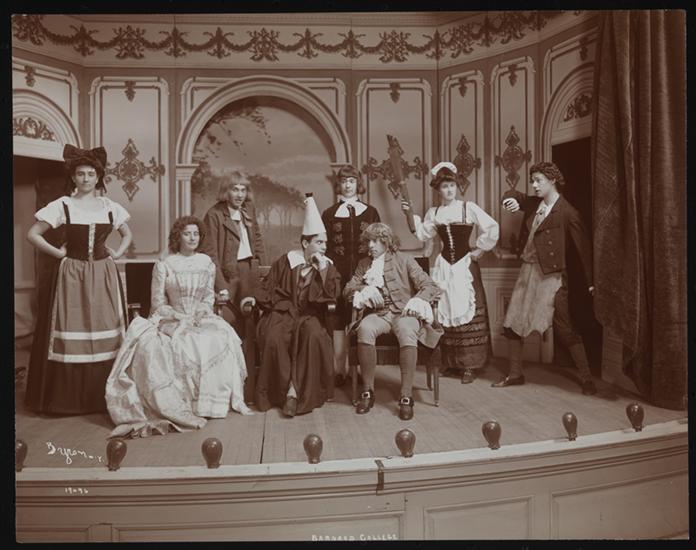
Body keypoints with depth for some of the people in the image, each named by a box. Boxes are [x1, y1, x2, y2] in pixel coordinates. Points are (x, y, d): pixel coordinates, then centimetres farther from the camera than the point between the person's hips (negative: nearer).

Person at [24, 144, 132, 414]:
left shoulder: (110, 206, 7)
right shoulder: (62, 205, -1)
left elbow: (127, 234, 21)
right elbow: (32, 234, 0)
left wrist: (117, 252, 6)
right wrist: (59, 253, -4)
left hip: (103, 275, 3)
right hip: (72, 275, -2)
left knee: (106, 336, 4)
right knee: (70, 335, -1)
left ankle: (104, 396, 15)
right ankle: (68, 398, 10)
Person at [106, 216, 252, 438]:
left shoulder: (206, 263, 11)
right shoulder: (164, 265, 1)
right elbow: (158, 303, 0)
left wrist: (202, 311, -9)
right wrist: (180, 317, -14)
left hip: (201, 318, 2)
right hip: (171, 320, -2)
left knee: (220, 340, -28)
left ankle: (214, 399, -20)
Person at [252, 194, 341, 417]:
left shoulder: (328, 266, 9)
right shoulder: (286, 261, 8)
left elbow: (333, 295, -6)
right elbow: (266, 290, 10)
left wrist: (323, 269, -12)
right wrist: (283, 305, -3)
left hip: (310, 315, 0)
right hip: (283, 313, 0)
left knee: (315, 336, -34)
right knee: (274, 338, -32)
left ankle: (300, 392, -24)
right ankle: (288, 389, -16)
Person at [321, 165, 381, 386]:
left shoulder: (370, 212, 12)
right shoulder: (329, 214, 11)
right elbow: (324, 246, 8)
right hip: (338, 273, 0)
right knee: (338, 321, -1)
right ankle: (340, 370, 7)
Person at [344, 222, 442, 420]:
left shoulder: (404, 261, 10)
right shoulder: (363, 265, 20)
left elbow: (429, 285, 3)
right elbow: (347, 290, 14)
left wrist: (417, 300, -17)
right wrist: (364, 291, -7)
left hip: (403, 312, -2)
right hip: (377, 314, 2)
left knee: (408, 331, -38)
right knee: (365, 328, -35)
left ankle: (406, 397, -33)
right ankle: (368, 391, -25)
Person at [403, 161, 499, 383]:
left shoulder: (469, 207, -3)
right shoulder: (433, 213, 10)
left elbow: (492, 228, -5)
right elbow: (423, 234, 6)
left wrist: (479, 249, -3)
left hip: (465, 264, -3)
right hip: (444, 265, 4)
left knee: (467, 310, -5)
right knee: (444, 311, 4)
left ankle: (470, 365, 3)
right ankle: (449, 361, 17)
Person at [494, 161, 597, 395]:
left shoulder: (567, 213, -11)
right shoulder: (534, 203, 9)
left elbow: (583, 246, -10)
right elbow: (512, 194, 24)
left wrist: (591, 281, -9)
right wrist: (512, 200, -2)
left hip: (550, 275, -7)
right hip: (528, 270, 7)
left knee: (565, 329, -4)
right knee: (512, 324, 8)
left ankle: (586, 378, 10)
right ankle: (515, 374, 20)